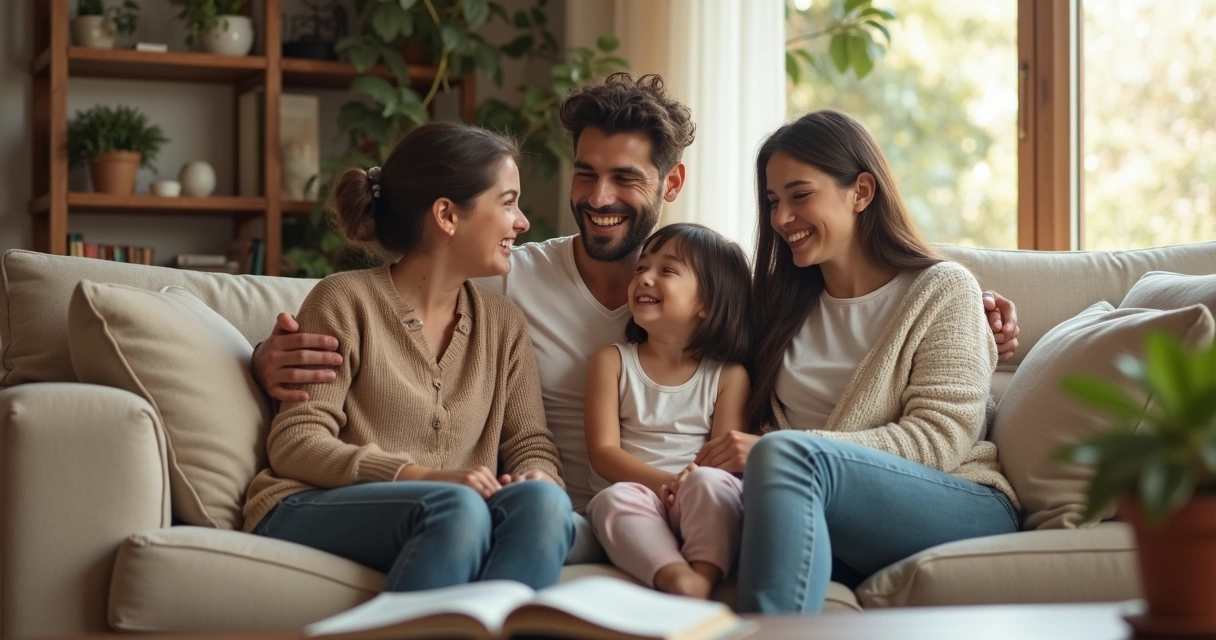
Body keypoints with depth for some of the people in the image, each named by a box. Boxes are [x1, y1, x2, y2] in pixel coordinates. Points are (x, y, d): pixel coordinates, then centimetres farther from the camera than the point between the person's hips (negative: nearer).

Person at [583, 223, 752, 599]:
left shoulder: (728, 376, 9)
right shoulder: (613, 362, 11)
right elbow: (603, 451, 1)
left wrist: (697, 482, -25)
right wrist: (665, 481, -17)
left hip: (701, 511, 0)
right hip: (638, 496, 0)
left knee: (711, 483, -33)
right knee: (616, 499, -33)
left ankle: (704, 578, -46)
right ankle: (676, 577, -52)